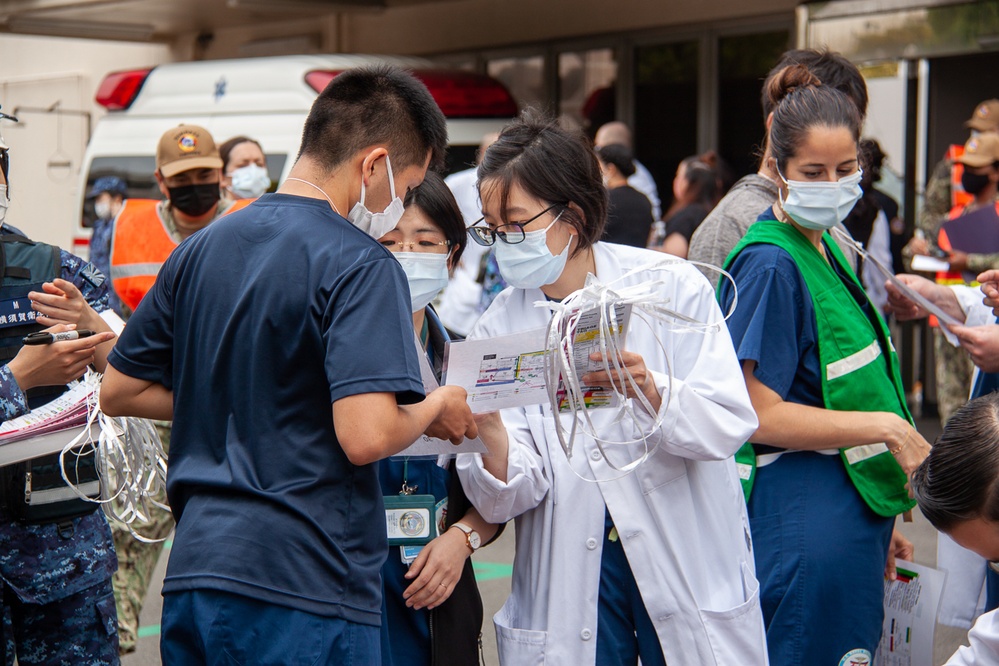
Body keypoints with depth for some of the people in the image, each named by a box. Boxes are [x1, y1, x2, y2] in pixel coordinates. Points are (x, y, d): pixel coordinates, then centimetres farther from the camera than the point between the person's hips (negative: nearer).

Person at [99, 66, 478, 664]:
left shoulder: (199, 249, 11)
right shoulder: (361, 266, -12)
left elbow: (119, 392, 17)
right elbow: (366, 435, -22)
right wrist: (436, 409, -3)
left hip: (191, 575, 7)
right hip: (303, 592, -7)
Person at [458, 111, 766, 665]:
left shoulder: (671, 286, -7)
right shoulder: (496, 329, -1)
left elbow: (730, 421, -13)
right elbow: (508, 500, -7)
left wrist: (651, 391, -30)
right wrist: (490, 436, -28)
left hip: (686, 560, -1)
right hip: (572, 573, 1)